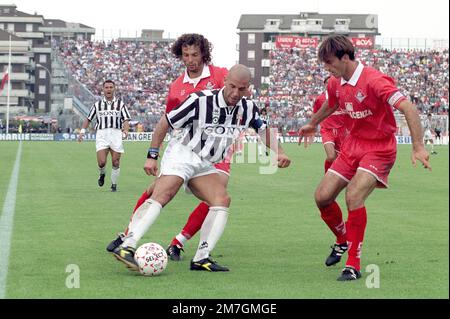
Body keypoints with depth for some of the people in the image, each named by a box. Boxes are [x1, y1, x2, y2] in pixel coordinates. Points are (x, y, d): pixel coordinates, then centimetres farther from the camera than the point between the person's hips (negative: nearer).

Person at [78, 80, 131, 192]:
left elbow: (126, 119, 2)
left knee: (116, 163, -3)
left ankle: (114, 184, 14)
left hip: (116, 133, 0)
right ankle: (102, 174, 20)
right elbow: (88, 119, 21)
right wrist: (82, 131, 10)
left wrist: (125, 130, -16)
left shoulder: (120, 104, 8)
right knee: (101, 162, -13)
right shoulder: (97, 104, 13)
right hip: (101, 134, 0)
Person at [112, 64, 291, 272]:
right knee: (161, 196, -28)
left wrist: (278, 152, 7)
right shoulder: (200, 101, -19)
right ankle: (126, 247, -39)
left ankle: (201, 258, -15)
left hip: (205, 165, 6)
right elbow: (165, 123, -11)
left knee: (222, 200, -15)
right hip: (181, 154, -6)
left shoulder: (248, 108, -1)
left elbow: (263, 129, 21)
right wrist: (152, 156, -13)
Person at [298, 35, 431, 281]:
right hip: (352, 144, 7)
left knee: (353, 196, -26)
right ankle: (342, 241, 30)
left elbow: (408, 108, -30)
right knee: (322, 197, 0)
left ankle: (354, 265, -16)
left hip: (379, 148, -7)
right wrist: (312, 124, 44)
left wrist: (418, 147, -38)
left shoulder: (374, 81, -24)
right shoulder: (335, 84, 1)